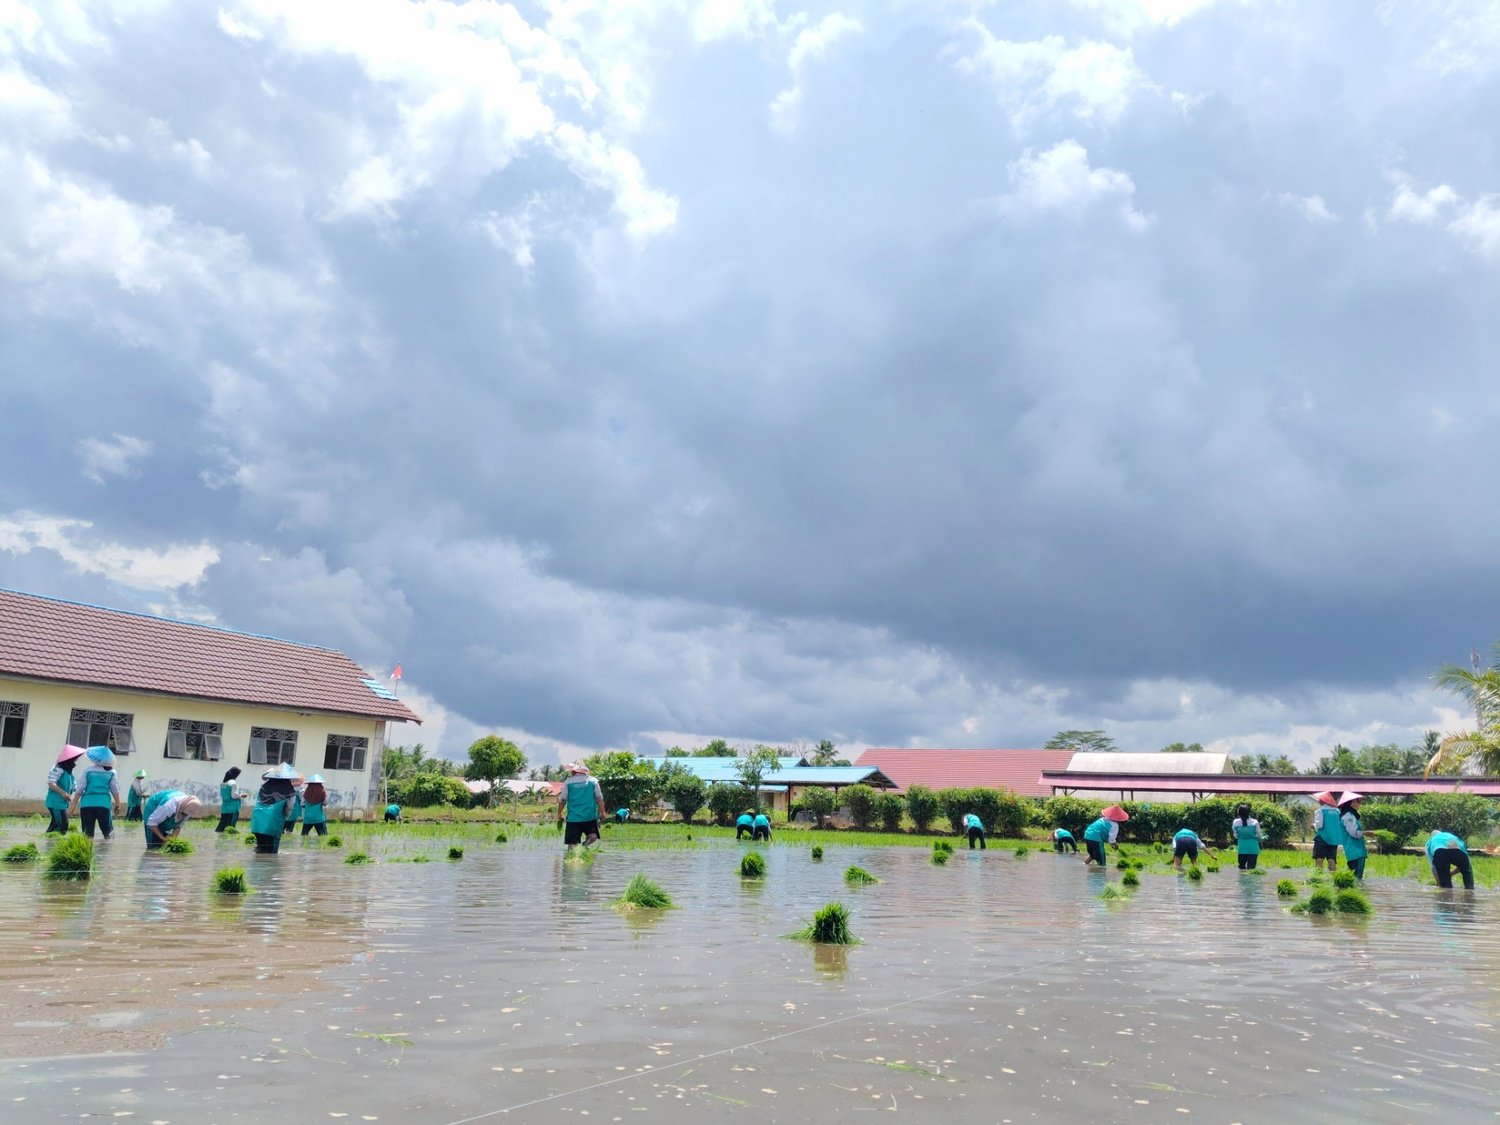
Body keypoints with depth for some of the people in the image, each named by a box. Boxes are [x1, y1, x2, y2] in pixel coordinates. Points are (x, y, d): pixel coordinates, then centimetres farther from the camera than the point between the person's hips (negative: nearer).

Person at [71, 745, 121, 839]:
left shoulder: (87, 770, 4)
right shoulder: (111, 772, 5)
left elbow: (79, 789, 2)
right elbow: (115, 790, 5)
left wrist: (74, 804, 9)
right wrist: (117, 805, 11)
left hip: (87, 804, 1)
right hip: (104, 804, 0)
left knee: (88, 833, 5)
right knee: (107, 830, 9)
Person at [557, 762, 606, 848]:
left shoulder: (568, 782, 0)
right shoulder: (593, 781, 3)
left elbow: (562, 800, 4)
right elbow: (599, 799, 2)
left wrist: (559, 813, 16)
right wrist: (602, 812, 8)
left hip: (573, 817, 0)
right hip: (590, 816, 0)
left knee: (572, 842, 6)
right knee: (593, 835, 11)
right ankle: (586, 843, -17)